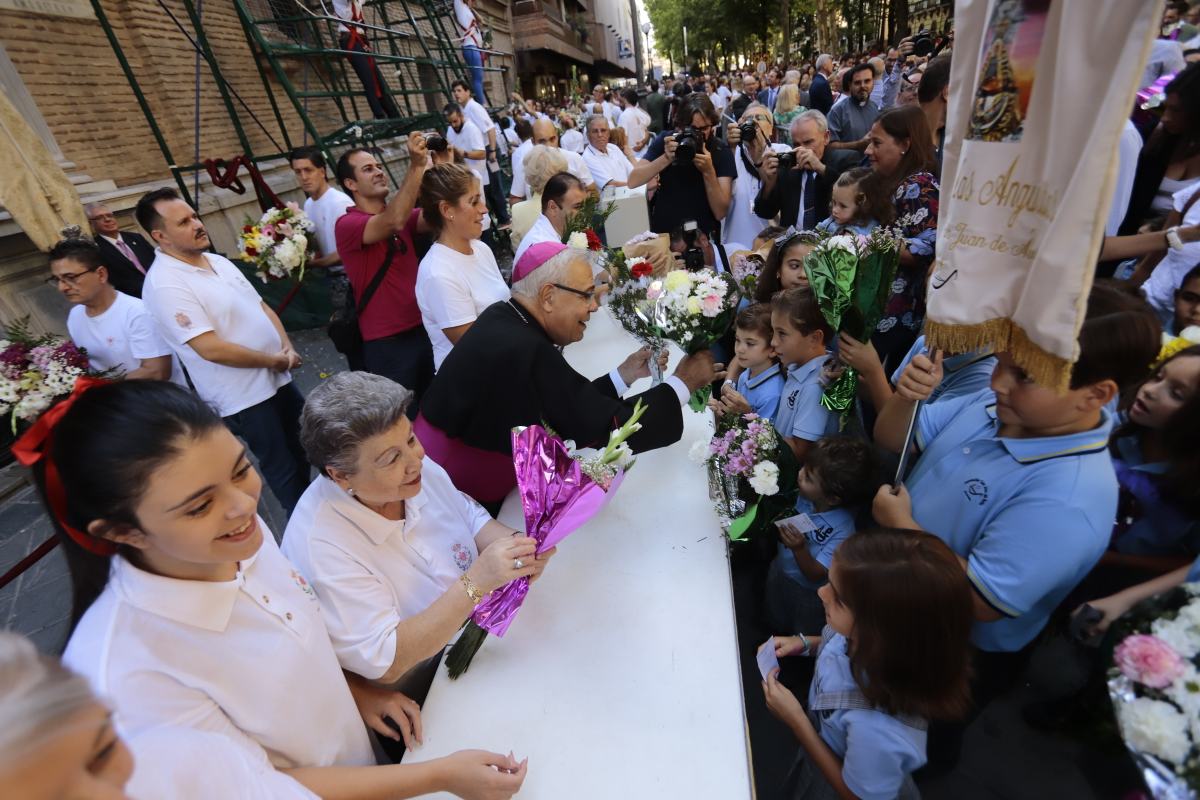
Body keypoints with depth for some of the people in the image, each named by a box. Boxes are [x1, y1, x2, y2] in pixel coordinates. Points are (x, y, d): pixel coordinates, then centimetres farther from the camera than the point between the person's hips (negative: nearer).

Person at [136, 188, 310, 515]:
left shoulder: (219, 261, 7)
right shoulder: (164, 285, -19)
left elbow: (261, 307, 11)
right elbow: (212, 349, -25)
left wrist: (287, 348, -5)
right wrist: (273, 359, -15)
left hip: (277, 377, 8)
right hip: (243, 396, -8)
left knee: (303, 447, 22)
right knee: (281, 466, 7)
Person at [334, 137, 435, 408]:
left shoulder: (401, 213, 9)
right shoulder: (347, 224, -11)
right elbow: (394, 222, -30)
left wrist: (430, 167, -26)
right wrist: (416, 166, -33)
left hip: (423, 327, 6)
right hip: (387, 341, -6)